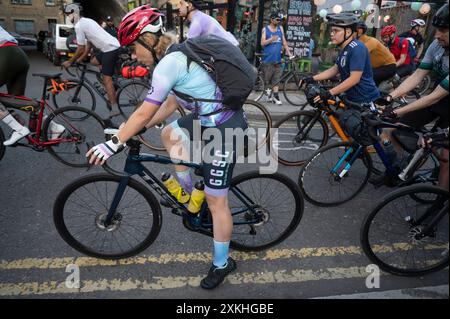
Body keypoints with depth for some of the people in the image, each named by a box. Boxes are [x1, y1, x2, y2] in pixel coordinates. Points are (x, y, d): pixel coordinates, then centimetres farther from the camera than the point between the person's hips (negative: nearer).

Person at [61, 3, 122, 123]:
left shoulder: (79, 25, -7)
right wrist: (80, 60, 26)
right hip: (114, 45, 10)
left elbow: (81, 49, -8)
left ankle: (114, 109, -12)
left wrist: (70, 62, 4)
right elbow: (88, 45, 25)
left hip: (110, 49, -10)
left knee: (107, 79, -9)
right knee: (94, 62, 25)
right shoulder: (86, 21, 23)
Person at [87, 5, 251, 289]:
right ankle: (190, 194, 28)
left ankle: (222, 264, 22)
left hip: (223, 129, -10)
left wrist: (114, 144, -7)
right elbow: (171, 103, 15)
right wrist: (138, 129, 15)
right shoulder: (178, 54, 11)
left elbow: (145, 113, -16)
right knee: (169, 133, 24)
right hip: (212, 117, 10)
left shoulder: (168, 64, -18)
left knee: (216, 202, 2)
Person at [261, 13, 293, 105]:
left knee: (277, 78, 0)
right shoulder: (265, 29, 4)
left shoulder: (280, 29, 14)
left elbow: (284, 42, 14)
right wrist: (271, 39, -22)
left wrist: (289, 52, 6)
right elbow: (262, 43, -5)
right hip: (268, 59, -3)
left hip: (277, 58, 3)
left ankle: (275, 95, 3)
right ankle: (268, 90, 22)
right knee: (267, 77, -1)